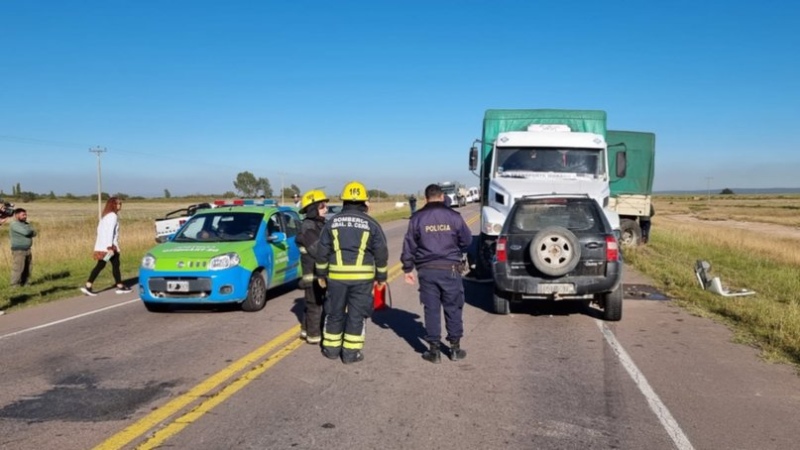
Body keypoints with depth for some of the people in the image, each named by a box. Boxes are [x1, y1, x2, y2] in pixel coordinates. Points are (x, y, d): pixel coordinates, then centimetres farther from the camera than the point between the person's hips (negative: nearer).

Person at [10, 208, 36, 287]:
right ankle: (15, 286, -3)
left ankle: (25, 285, 18)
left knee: (27, 270, 10)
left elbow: (34, 233, 6)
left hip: (27, 250, 8)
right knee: (17, 269, -7)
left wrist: (29, 231, -13)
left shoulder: (25, 224, 14)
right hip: (18, 251, -8)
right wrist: (30, 230, -4)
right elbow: (26, 232, -24)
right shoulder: (14, 224, -12)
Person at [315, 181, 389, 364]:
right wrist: (382, 277, 10)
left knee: (335, 312, 14)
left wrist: (321, 274, 15)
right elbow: (381, 253, 1)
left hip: (336, 275, 2)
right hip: (362, 276, -2)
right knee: (356, 314, 6)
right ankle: (351, 352, 9)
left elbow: (323, 251, 6)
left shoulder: (332, 222, 4)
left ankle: (331, 348, 24)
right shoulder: (371, 224, -1)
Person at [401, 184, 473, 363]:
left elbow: (409, 245, 1)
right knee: (453, 308, 10)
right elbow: (467, 240, 7)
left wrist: (408, 269, 9)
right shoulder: (454, 216, -2)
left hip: (427, 270, 0)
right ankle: (455, 348, 17)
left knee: (431, 310, 6)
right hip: (450, 269, 0)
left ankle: (434, 350, 10)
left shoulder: (417, 218, -1)